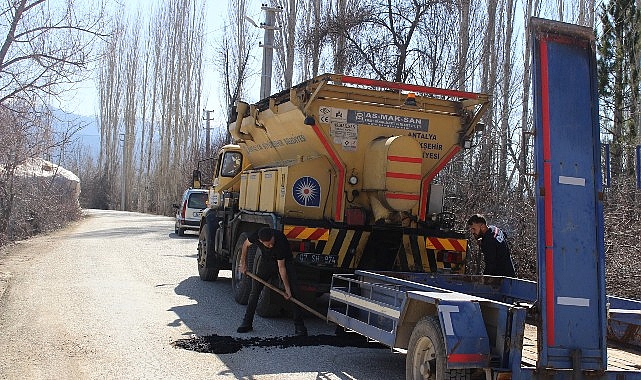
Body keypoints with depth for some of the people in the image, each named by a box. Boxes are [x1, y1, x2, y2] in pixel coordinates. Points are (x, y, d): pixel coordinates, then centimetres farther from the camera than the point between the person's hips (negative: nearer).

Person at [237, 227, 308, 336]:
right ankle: (247, 323, 8)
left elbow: (281, 267, -28)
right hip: (267, 261, 3)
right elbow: (245, 245, -2)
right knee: (254, 291, -3)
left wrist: (287, 288, -24)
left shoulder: (280, 240, -37)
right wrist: (243, 263, -1)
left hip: (284, 261, -3)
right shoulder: (255, 236, -28)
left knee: (293, 293, -13)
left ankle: (299, 325, -9)